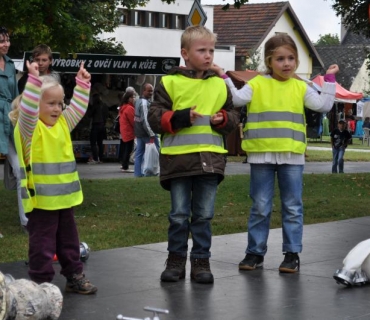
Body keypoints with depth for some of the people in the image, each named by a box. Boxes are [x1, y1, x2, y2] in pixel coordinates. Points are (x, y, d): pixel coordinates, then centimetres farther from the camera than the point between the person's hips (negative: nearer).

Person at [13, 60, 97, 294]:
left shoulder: (63, 124, 10)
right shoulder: (30, 128, -11)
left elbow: (79, 108, 14)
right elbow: (27, 110, -28)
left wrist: (82, 82, 8)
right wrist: (34, 80, -35)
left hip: (64, 197, 7)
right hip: (40, 199, -7)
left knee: (69, 240, 16)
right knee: (42, 243, 1)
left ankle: (75, 277, 27)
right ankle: (41, 282, 9)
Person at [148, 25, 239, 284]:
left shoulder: (220, 85, 11)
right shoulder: (170, 82, 0)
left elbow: (233, 116, 16)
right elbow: (155, 117, -2)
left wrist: (223, 120, -6)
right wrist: (177, 119, -19)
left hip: (210, 158, 3)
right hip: (178, 157, -3)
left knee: (204, 214, 8)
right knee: (179, 214, 5)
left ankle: (201, 260, 17)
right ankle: (176, 259, 18)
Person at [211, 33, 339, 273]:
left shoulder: (300, 87, 8)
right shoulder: (257, 84, 3)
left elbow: (324, 105, 1)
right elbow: (237, 99, -10)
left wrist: (330, 80, -1)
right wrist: (224, 78, -14)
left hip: (292, 156, 1)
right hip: (262, 155, -1)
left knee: (293, 207, 6)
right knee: (260, 207, 6)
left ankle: (292, 253, 14)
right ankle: (256, 252, 16)